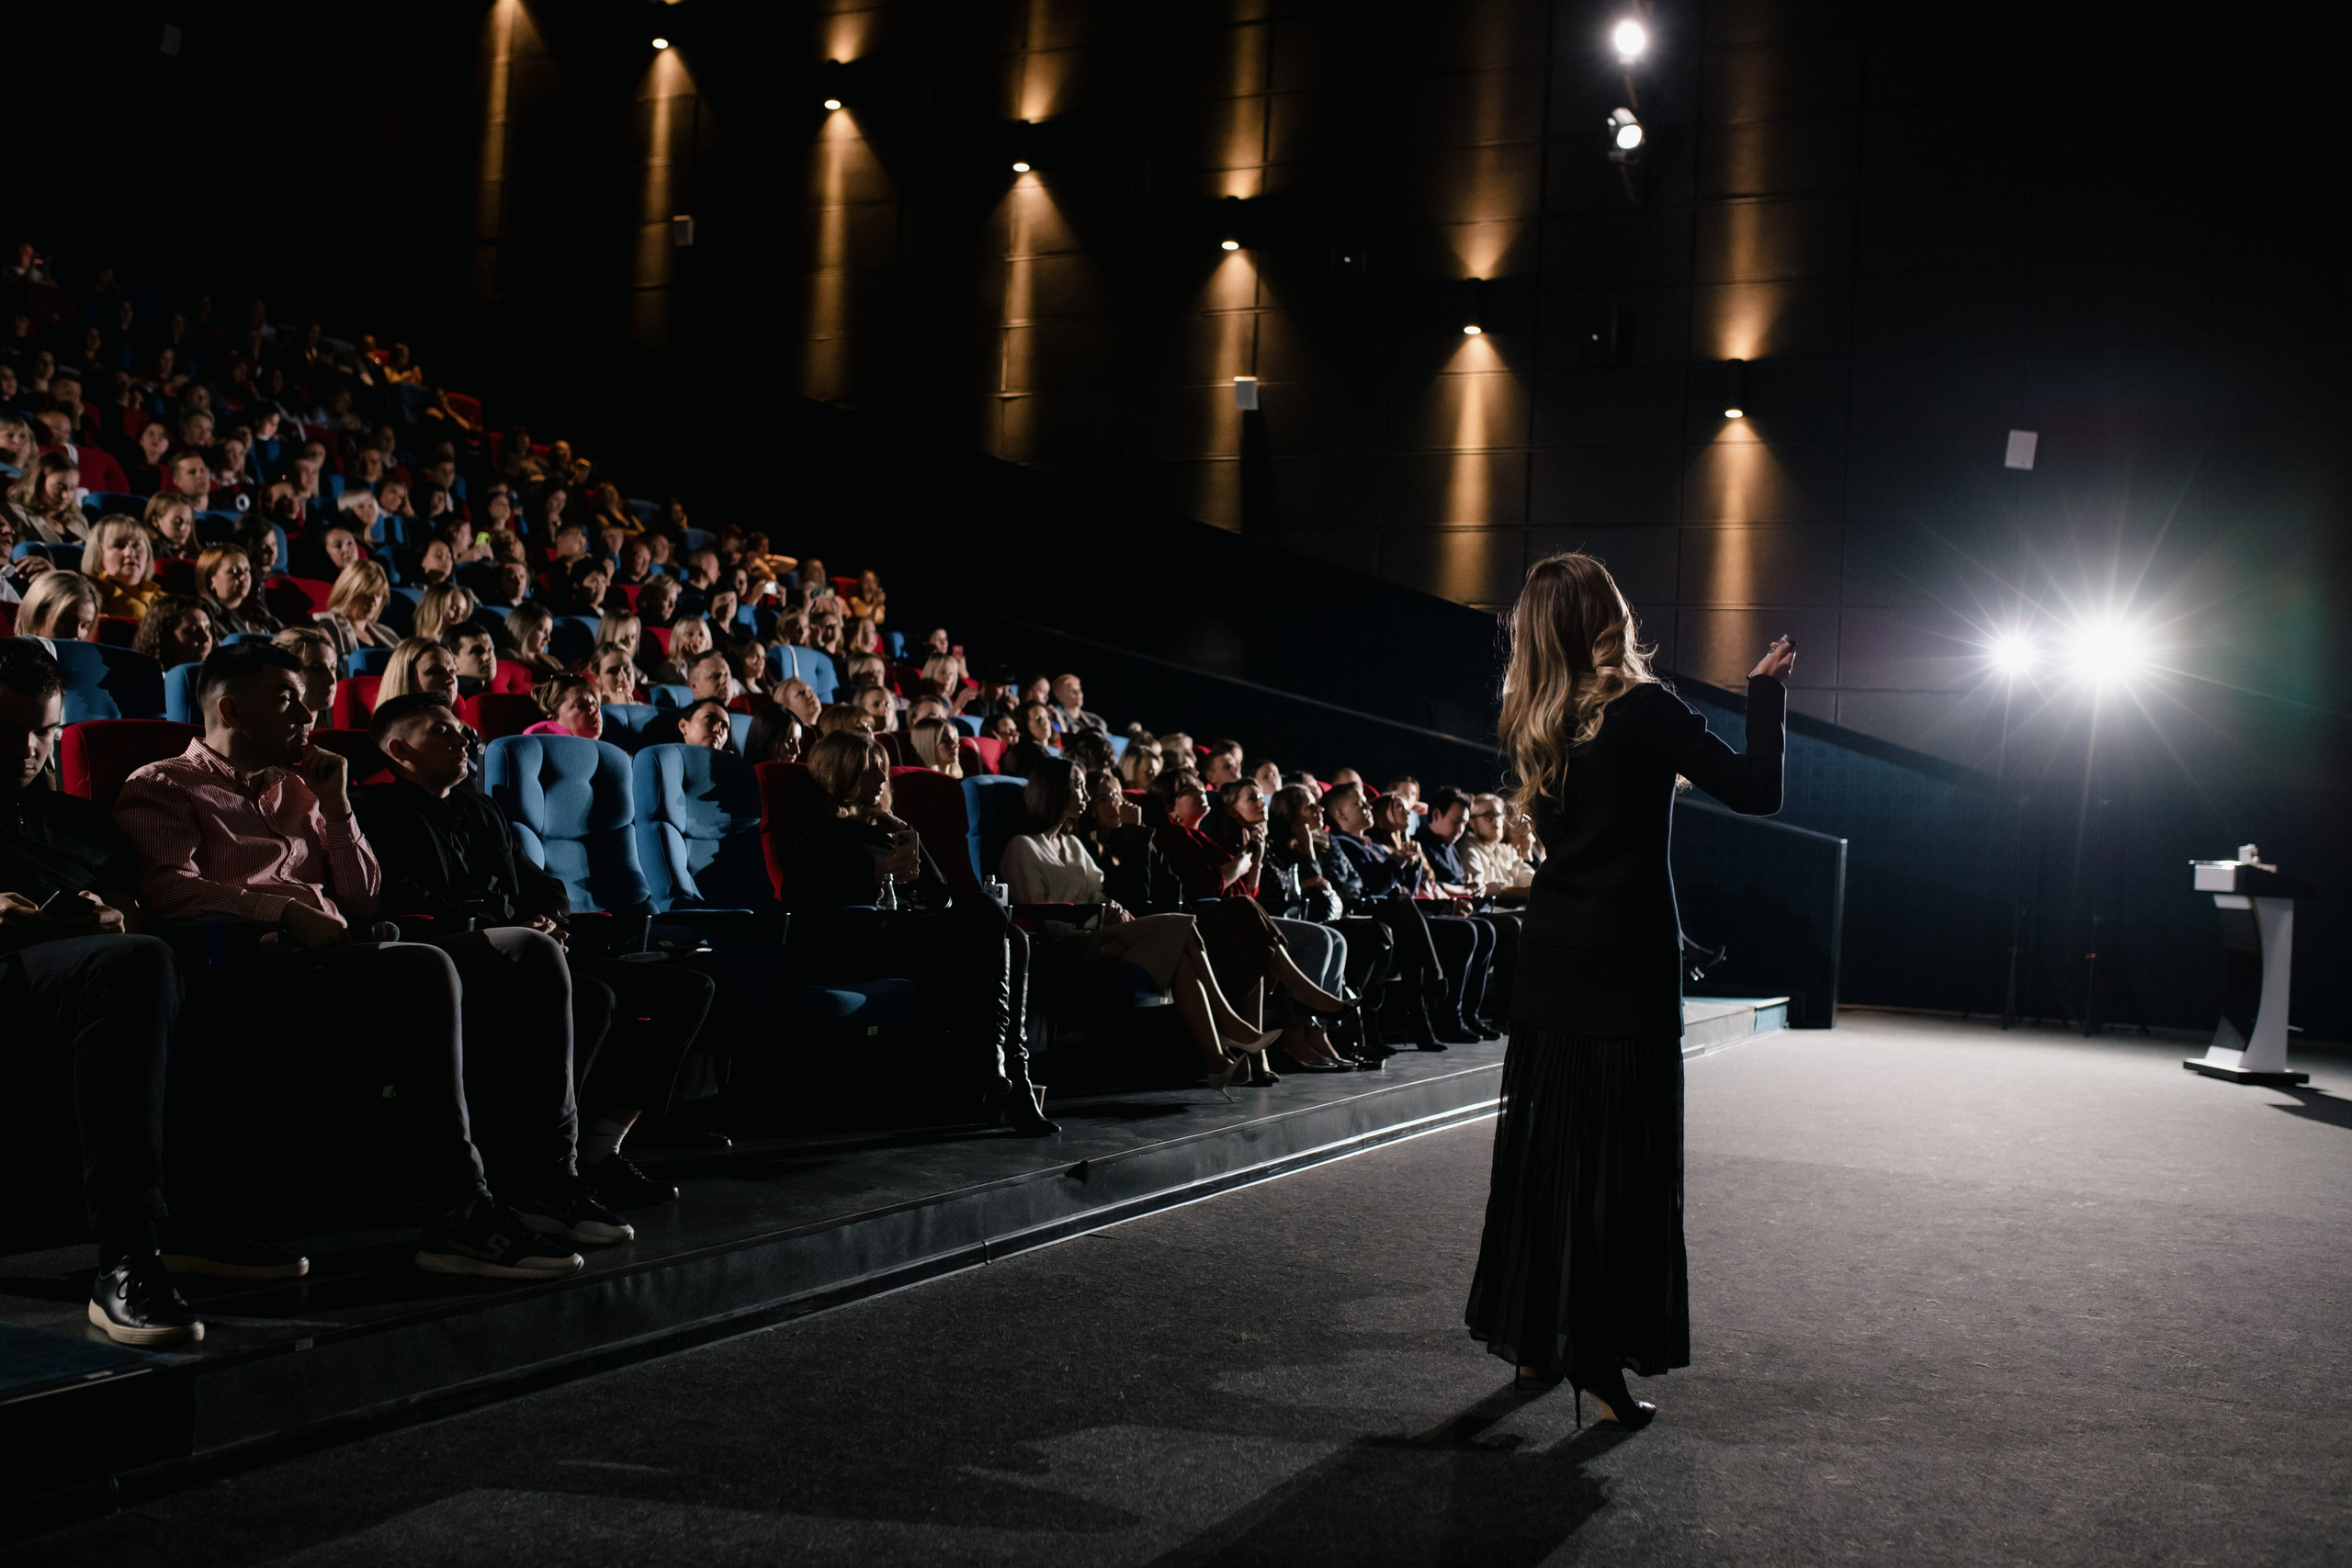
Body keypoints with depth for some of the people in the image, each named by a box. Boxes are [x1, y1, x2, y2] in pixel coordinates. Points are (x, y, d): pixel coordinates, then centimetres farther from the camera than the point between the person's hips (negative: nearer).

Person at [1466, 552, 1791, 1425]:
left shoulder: (1533, 724, 6)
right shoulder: (1643, 711, -12)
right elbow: (1757, 791, -9)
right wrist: (1766, 692, 4)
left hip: (1549, 968, 6)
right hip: (1626, 968, -6)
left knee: (1543, 1148, 14)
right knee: (1620, 1163, 0)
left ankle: (1533, 1339, 23)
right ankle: (1602, 1361, 1)